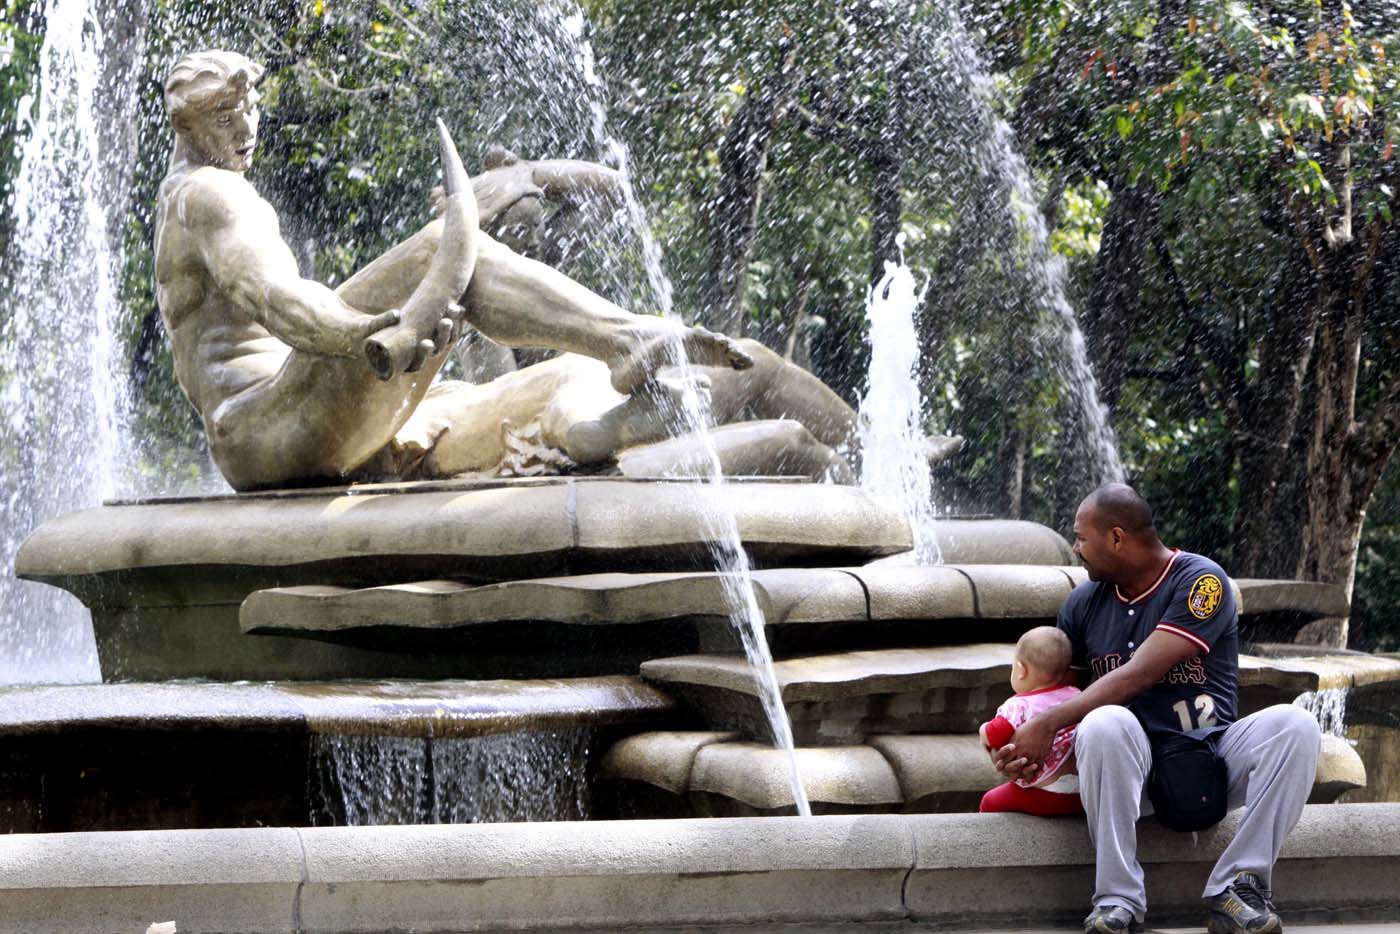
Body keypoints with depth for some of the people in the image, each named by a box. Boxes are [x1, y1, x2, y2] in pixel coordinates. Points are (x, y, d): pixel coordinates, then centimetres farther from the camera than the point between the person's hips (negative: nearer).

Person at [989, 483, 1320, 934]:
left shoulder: (1201, 582, -9)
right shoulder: (1084, 603, 9)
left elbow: (1138, 676, -17)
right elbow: (1060, 689, 14)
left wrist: (1047, 726, -19)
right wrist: (1027, 749, -8)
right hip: (1129, 763, 2)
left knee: (1293, 726, -29)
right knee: (1104, 723, -33)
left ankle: (1235, 889, -30)